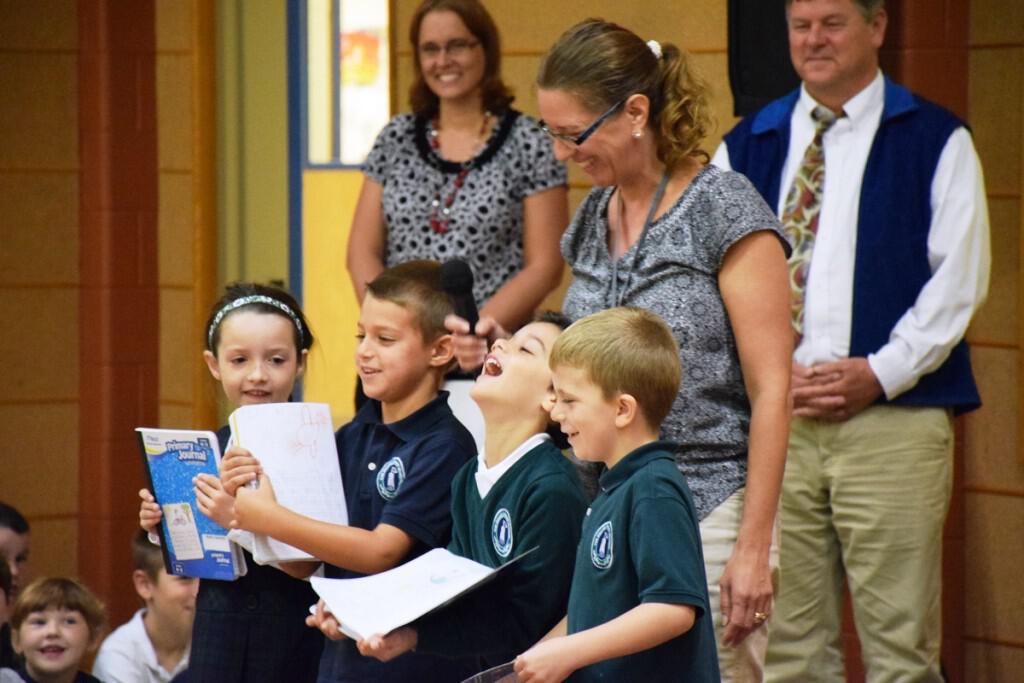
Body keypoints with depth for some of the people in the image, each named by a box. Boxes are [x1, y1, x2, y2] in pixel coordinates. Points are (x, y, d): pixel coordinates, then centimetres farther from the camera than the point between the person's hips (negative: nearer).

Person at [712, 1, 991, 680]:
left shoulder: (936, 141, 4)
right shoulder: (747, 147, 13)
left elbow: (958, 279, -2)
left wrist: (879, 373, -10)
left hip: (893, 421, -3)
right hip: (769, 421, 3)